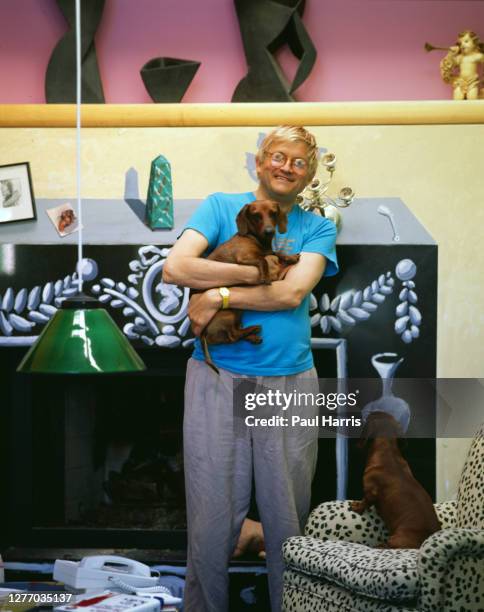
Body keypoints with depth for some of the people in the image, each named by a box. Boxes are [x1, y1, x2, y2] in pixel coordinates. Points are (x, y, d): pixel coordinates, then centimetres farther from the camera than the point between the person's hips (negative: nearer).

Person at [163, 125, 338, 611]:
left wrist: (217, 296, -12)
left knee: (287, 518, 9)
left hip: (289, 381, 1)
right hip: (216, 378, -1)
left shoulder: (317, 228, 9)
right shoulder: (220, 207, 6)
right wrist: (261, 271, -12)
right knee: (212, 517, 4)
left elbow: (293, 292, -9)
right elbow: (175, 267, -11)